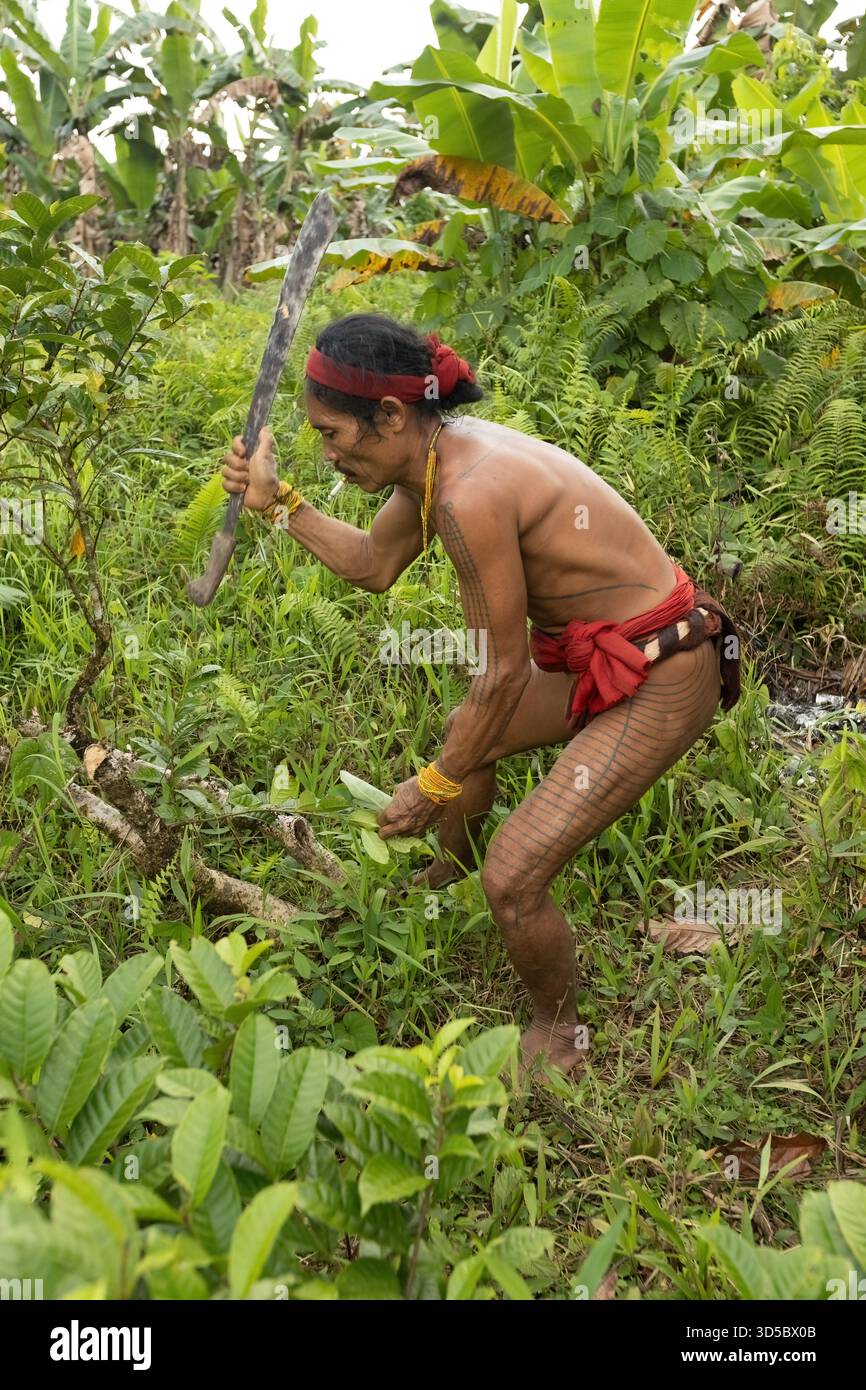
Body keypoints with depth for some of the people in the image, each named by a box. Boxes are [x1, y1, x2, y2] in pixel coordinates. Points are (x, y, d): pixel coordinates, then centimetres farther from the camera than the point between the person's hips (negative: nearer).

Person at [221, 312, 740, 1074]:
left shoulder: (471, 495, -29)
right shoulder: (440, 452, -1)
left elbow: (507, 671, -21)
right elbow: (373, 564, 15)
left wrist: (434, 785, -10)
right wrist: (278, 500, 11)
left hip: (658, 682, -10)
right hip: (601, 655, 10)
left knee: (513, 879, -12)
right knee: (464, 730, 29)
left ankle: (555, 1028, 19)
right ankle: (448, 869, 59)